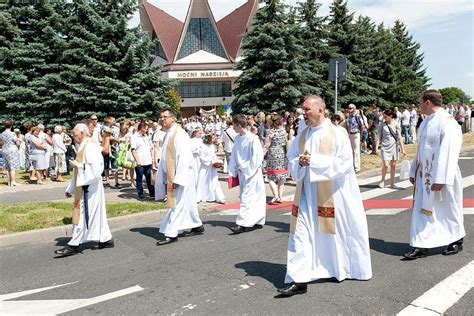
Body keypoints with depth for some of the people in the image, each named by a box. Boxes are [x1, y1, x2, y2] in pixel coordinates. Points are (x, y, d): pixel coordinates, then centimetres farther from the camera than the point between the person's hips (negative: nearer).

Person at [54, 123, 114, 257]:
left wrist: (78, 165, -16)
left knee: (81, 215, -3)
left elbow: (96, 168, -26)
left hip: (88, 187, -10)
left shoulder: (91, 147, -17)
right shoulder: (83, 147, 14)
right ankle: (106, 240, 22)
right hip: (84, 186, 10)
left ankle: (73, 245, 6)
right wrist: (70, 189, 21)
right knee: (96, 214, 14)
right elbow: (80, 171, 20)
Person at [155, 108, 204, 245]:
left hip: (181, 175, -9)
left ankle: (171, 234, 0)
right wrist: (165, 178, 15)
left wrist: (177, 179, -24)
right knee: (187, 203, 17)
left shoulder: (179, 134, -16)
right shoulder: (169, 134, 12)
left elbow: (184, 157, -22)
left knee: (176, 204, -5)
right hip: (171, 176, 9)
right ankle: (197, 226, 29)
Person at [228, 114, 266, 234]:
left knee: (246, 198, -9)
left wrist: (248, 170, -14)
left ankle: (243, 224, -8)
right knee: (255, 197, 14)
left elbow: (258, 156, -14)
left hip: (252, 173, -7)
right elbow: (234, 156, 12)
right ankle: (258, 221, 24)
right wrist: (233, 172, 7)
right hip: (242, 172, 7)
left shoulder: (253, 138, -15)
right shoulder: (237, 138, 6)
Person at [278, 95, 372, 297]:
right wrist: (300, 162, -13)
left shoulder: (337, 133, -9)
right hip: (308, 194, 4)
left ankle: (355, 270, 37)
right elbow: (291, 159, 10)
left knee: (340, 233, 12)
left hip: (333, 194, -4)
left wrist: (314, 161, -20)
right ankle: (299, 280, 0)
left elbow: (344, 162, -16)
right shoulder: (302, 135, 7)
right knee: (301, 234, -3)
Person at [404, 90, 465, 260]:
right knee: (422, 209, 5)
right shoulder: (426, 122, 10)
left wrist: (440, 179, -25)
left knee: (448, 209, 9)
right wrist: (414, 171, 17)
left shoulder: (448, 122, -17)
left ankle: (456, 241, 30)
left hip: (442, 175, -7)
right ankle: (421, 246, 10)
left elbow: (449, 152, -22)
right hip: (424, 175, 8)